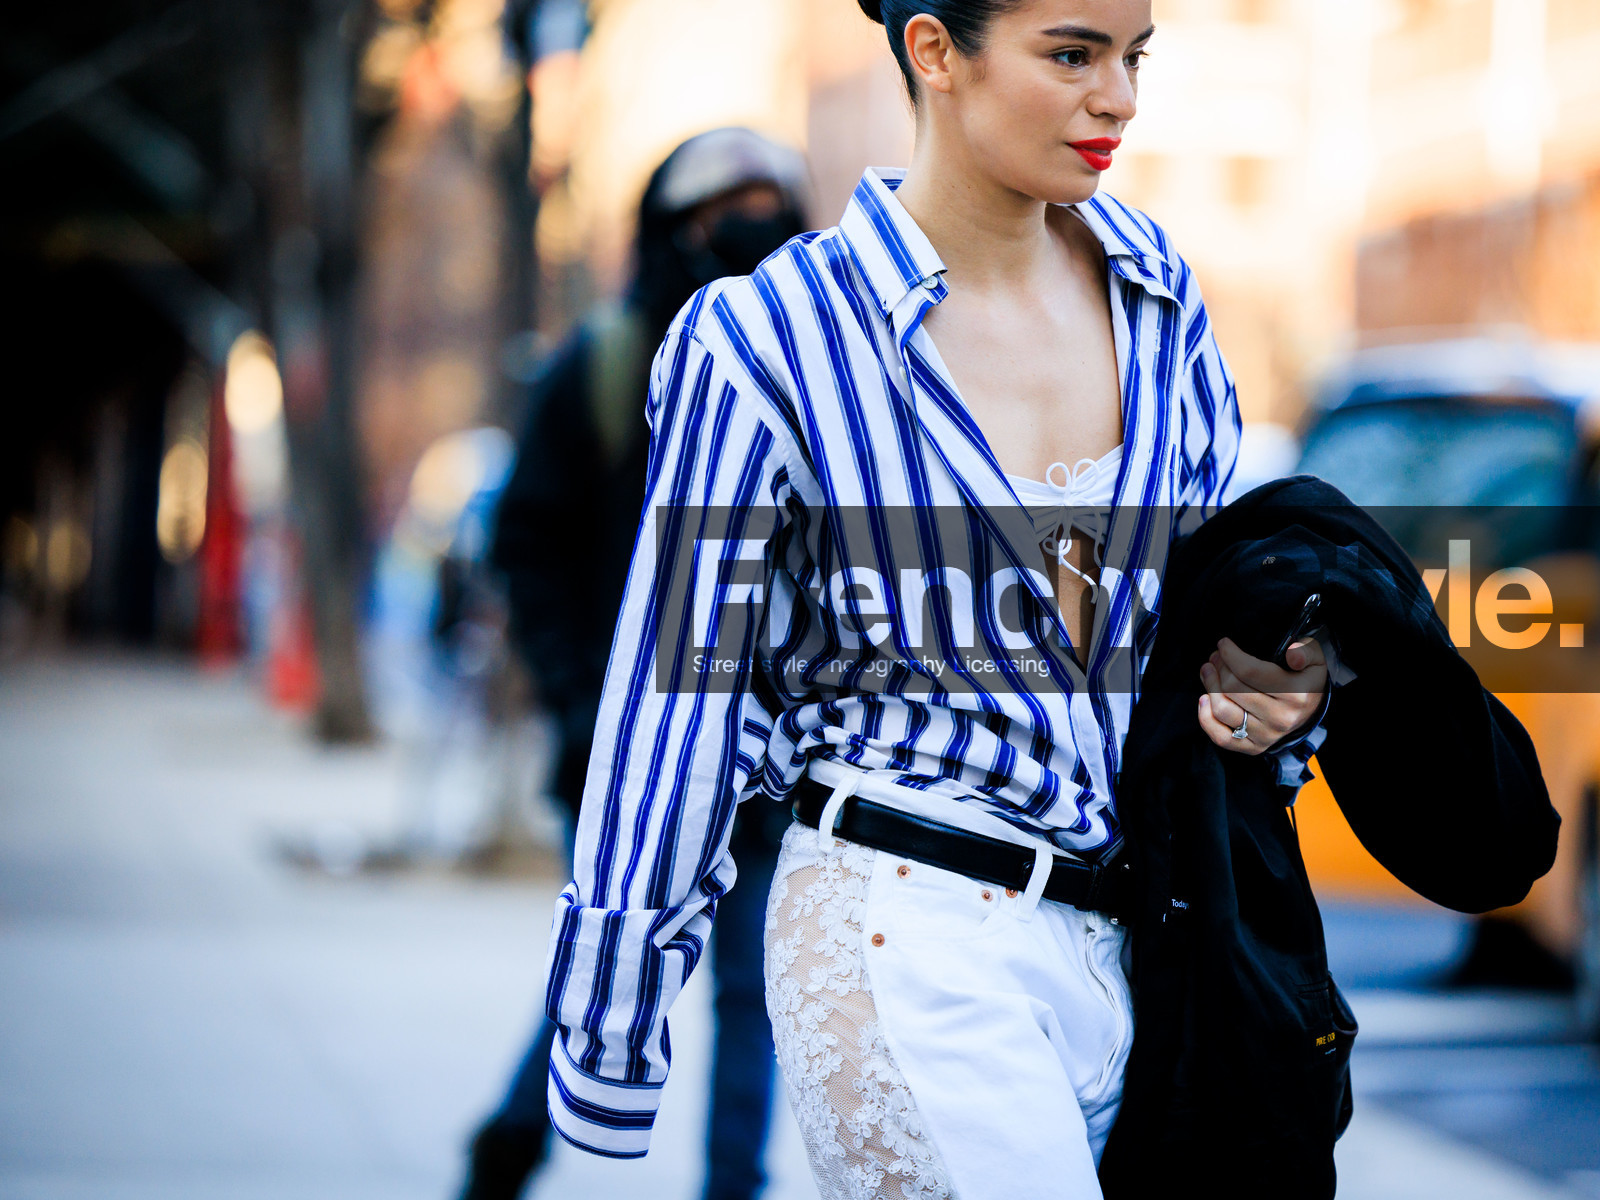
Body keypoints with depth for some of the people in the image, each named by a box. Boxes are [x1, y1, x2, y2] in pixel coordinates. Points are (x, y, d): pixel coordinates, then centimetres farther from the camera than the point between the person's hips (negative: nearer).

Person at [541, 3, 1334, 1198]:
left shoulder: (1158, 290, 7)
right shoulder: (768, 338, -9)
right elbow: (680, 690, -6)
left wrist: (1285, 688, -3)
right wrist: (611, 1049, -3)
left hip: (1111, 944, 6)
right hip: (901, 931, -6)